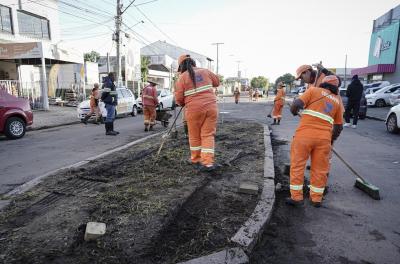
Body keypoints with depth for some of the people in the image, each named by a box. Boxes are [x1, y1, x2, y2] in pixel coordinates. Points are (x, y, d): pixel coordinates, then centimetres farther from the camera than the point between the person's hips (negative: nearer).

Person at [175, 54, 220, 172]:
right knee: (208, 134, 5)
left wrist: (184, 104, 18)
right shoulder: (205, 71, 8)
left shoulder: (182, 77, -1)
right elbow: (217, 82, 24)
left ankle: (196, 160, 28)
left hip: (194, 109, -2)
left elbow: (179, 98, -2)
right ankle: (208, 162, -1)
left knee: (195, 136, 14)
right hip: (211, 107, 2)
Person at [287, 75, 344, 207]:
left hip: (305, 134, -3)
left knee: (297, 165, 7)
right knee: (319, 169, 13)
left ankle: (296, 197, 11)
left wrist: (294, 111, 13)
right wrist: (332, 139, 34)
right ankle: (316, 199, 23)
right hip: (324, 137, 3)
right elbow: (339, 126, 20)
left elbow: (296, 104, -8)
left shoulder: (314, 90, 6)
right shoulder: (337, 101, 17)